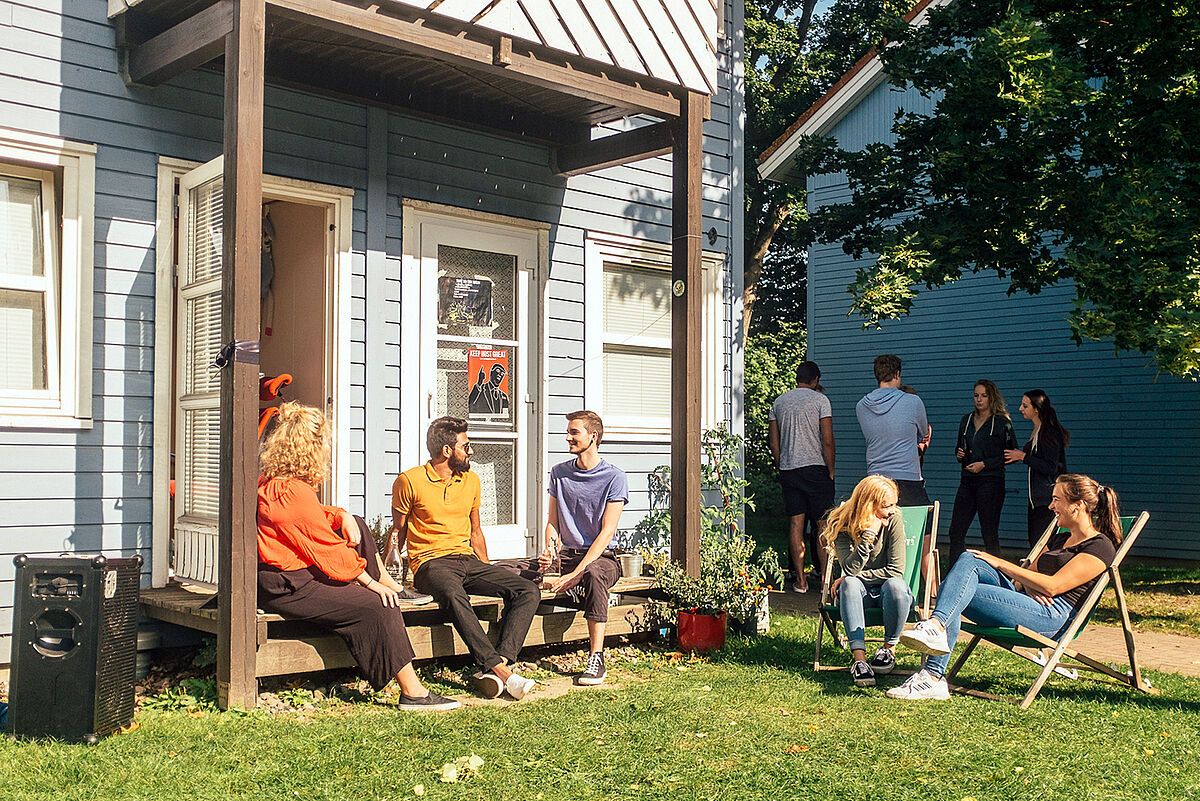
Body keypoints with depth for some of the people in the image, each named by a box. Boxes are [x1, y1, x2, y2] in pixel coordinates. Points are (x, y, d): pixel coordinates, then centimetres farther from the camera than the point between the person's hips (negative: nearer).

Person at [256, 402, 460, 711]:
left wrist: (342, 516, 1)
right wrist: (369, 581, -9)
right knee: (380, 607, -16)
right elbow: (329, 550, -19)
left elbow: (314, 517, 22)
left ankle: (389, 583, 28)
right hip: (291, 589, -11)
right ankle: (412, 692, -13)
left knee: (356, 525, 20)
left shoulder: (270, 482, 8)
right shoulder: (294, 493, -24)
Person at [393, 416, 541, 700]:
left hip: (468, 560, 6)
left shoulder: (471, 480, 16)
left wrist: (489, 575, 16)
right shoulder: (410, 481, -1)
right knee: (454, 596, -41)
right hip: (430, 561, -6)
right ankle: (499, 669, -42)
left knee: (529, 591, -18)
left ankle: (493, 670, -33)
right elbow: (398, 531, 5)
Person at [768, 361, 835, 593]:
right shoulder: (820, 400, -4)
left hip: (788, 470, 4)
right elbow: (827, 442, -9)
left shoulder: (779, 402, 10)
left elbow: (773, 443, 10)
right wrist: (831, 471, 0)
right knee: (822, 525, 3)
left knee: (796, 524, 5)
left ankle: (801, 580, 6)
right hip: (815, 469, -4)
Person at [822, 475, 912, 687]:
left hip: (885, 592, 0)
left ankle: (889, 647, -11)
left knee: (895, 584, -34)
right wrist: (868, 535, -32)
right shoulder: (841, 525, -10)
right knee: (850, 584, -33)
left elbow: (896, 570, -14)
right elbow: (850, 569, -21)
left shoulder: (893, 522, -11)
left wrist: (853, 577, -15)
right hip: (858, 592, 1)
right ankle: (859, 658, -40)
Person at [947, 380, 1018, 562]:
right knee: (956, 531, 1)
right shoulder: (966, 420, 14)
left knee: (989, 533, -3)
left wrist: (984, 464, -11)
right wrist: (959, 455, 3)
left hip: (991, 481, -5)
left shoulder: (1002, 422, -2)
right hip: (967, 481, 6)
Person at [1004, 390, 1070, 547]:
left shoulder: (1049, 432, -13)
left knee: (1040, 545, -11)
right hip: (1036, 498, 10)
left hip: (1047, 499, -10)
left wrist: (1023, 456, -15)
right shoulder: (1036, 431, 15)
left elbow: (1050, 468, -19)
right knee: (1033, 543, 8)